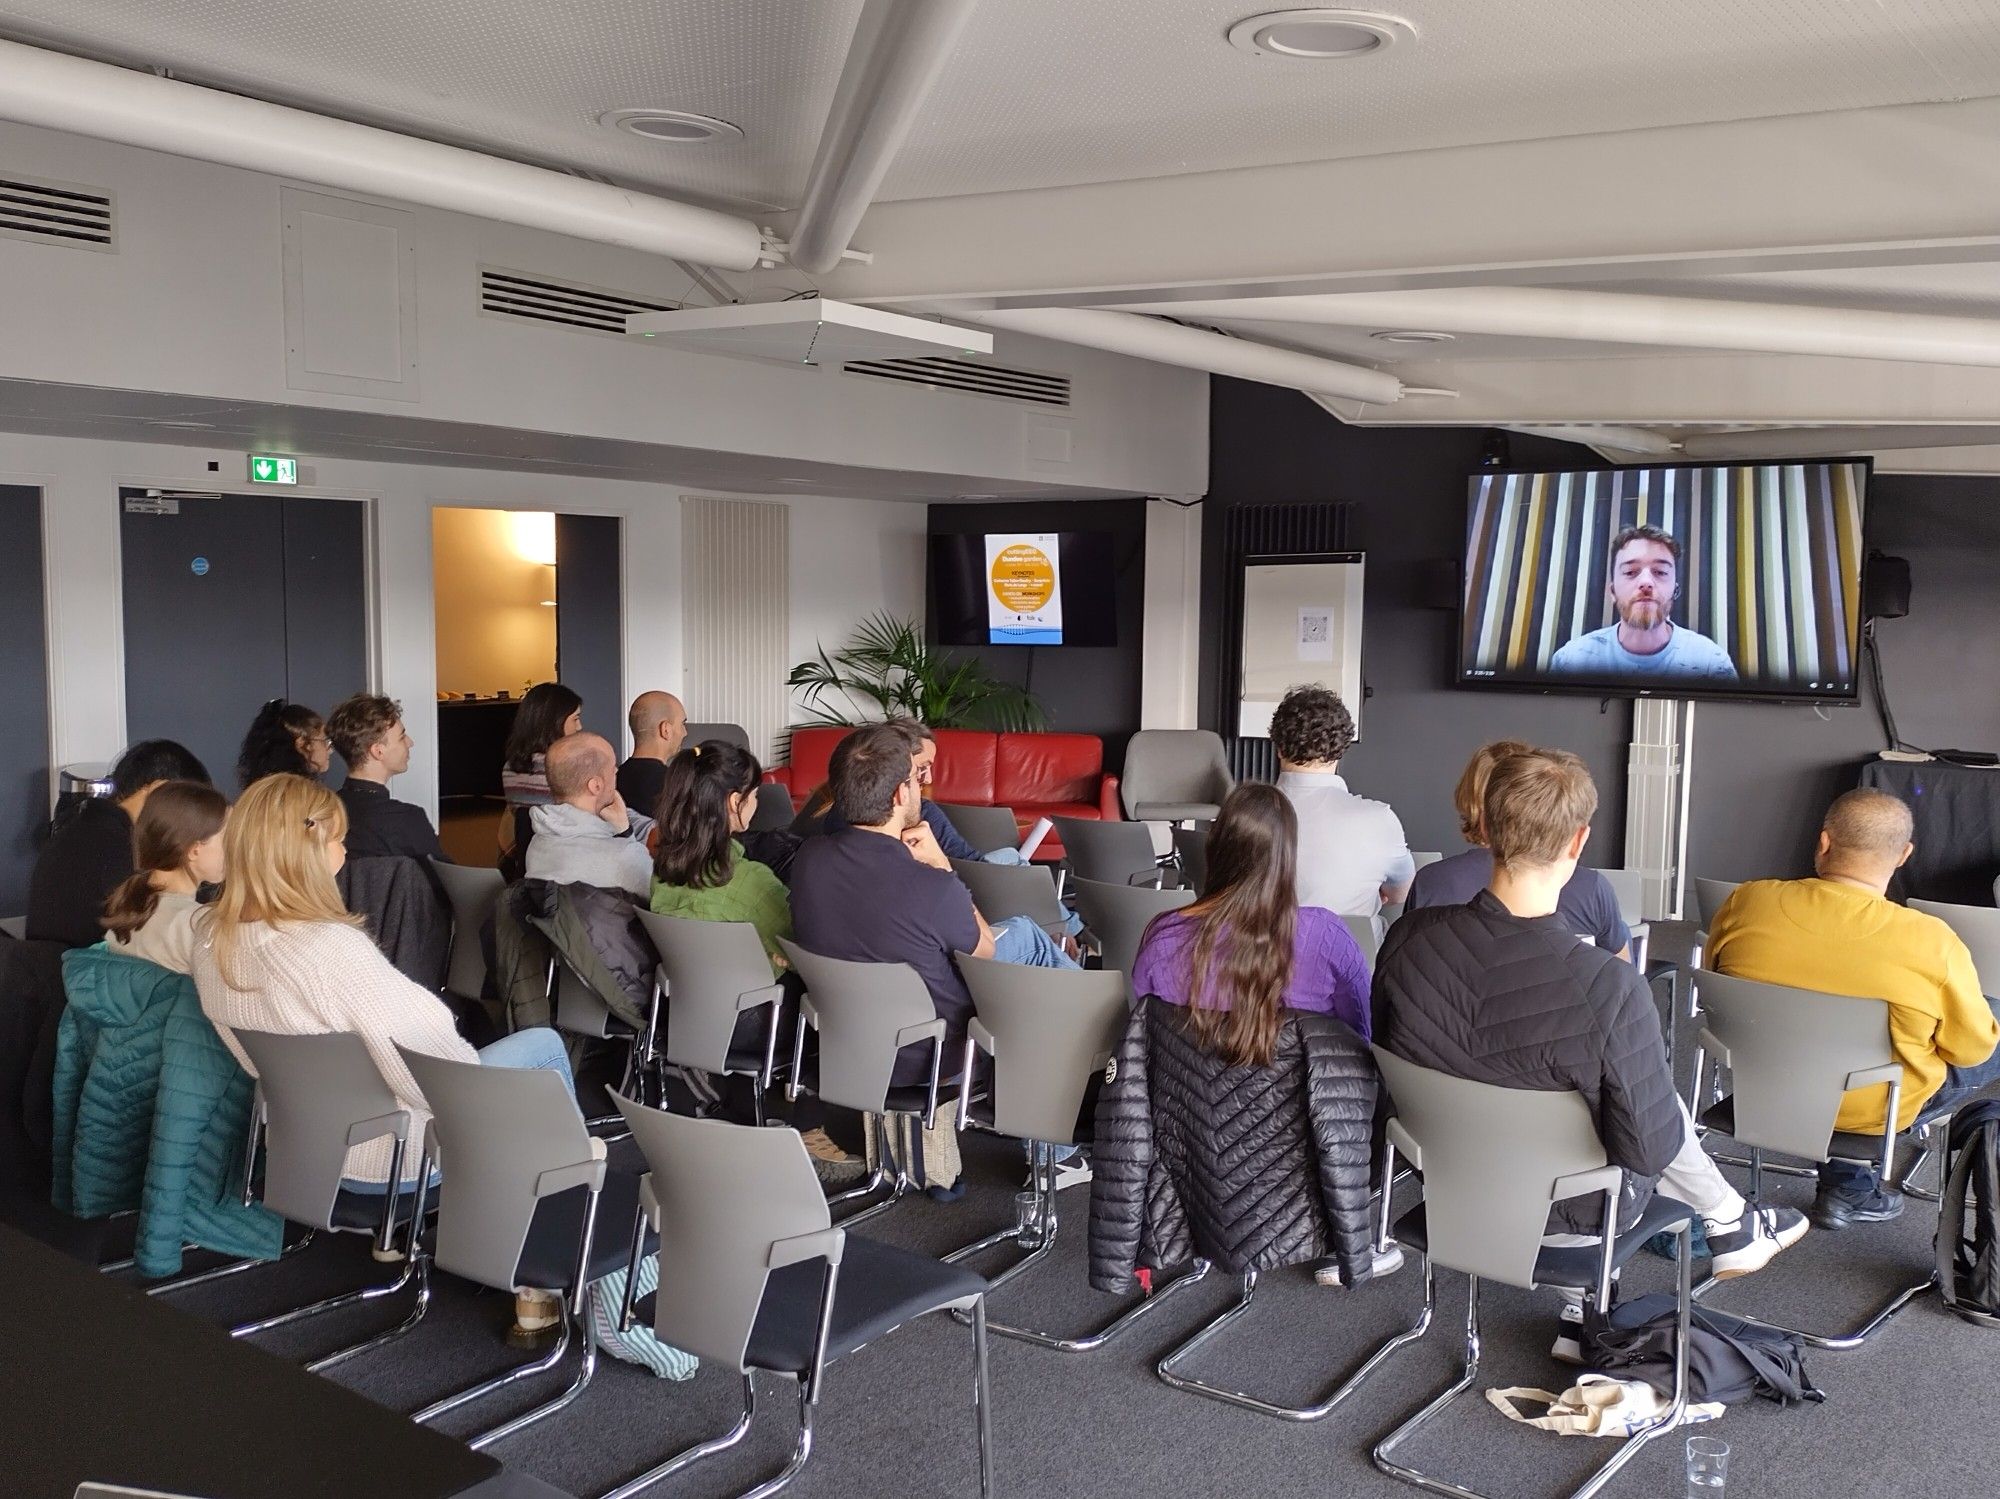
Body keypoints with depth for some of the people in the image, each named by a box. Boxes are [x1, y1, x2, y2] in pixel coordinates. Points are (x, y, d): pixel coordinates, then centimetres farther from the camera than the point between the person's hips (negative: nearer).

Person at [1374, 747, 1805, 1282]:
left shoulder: (1408, 937, -22)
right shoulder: (1609, 989, -35)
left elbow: (1387, 1055, -3)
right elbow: (1649, 1151, -24)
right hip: (1568, 1213, -4)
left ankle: (1729, 1217, 49)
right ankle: (1730, 1225, 49)